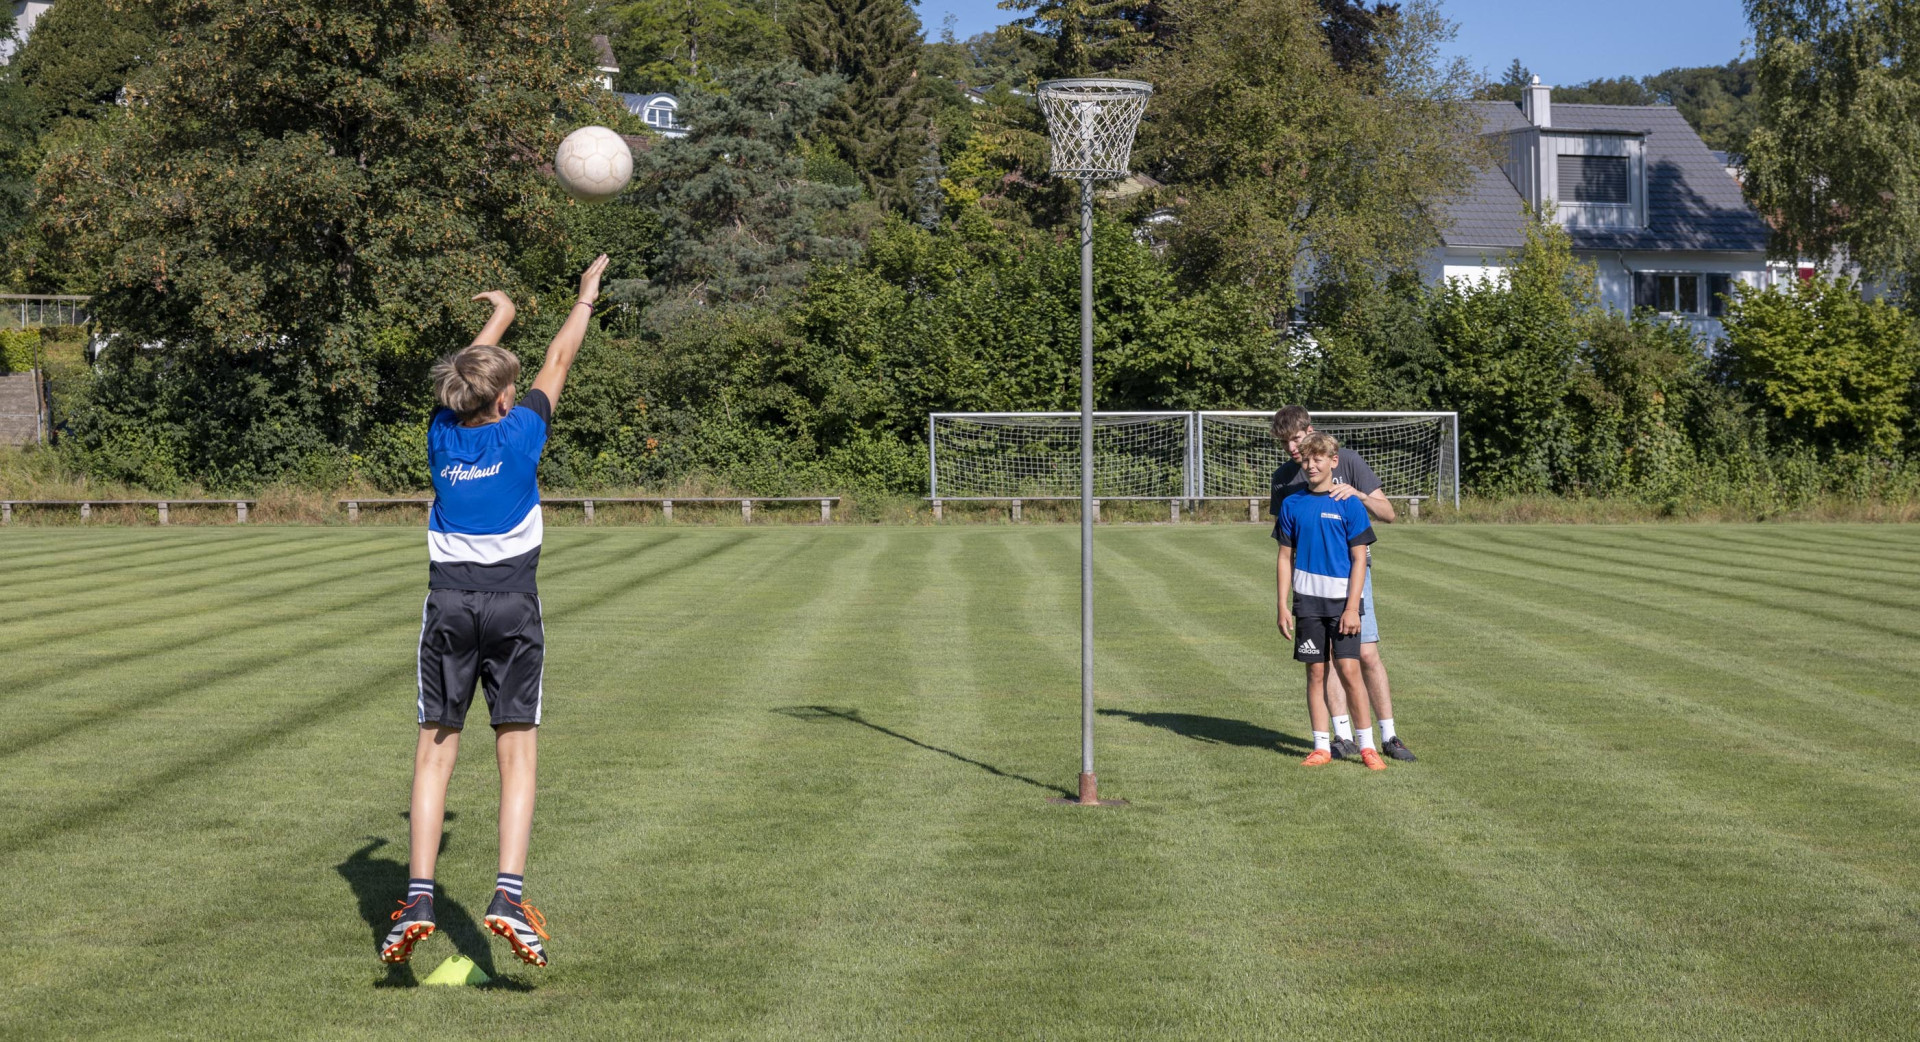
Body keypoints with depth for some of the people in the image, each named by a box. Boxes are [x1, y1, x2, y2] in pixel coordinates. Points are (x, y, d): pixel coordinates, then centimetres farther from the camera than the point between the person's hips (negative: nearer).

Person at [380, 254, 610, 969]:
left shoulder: (443, 433, 6)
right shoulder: (519, 432, -2)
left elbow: (465, 375, 26)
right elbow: (559, 360, 12)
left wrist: (500, 319, 44)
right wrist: (586, 297, 28)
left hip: (448, 600, 2)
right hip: (513, 601, -2)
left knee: (435, 749, 3)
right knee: (517, 750, -1)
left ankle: (418, 899, -5)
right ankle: (509, 894, -13)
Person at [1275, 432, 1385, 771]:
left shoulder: (1349, 505, -3)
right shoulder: (1292, 505, 5)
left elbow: (1359, 559, -3)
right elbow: (1285, 558, 9)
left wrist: (1352, 607, -10)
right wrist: (1282, 606, 3)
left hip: (1343, 600, -2)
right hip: (1308, 601, 3)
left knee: (1349, 670, -9)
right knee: (1316, 672, 4)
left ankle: (1366, 746, 0)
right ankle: (1322, 746, 11)